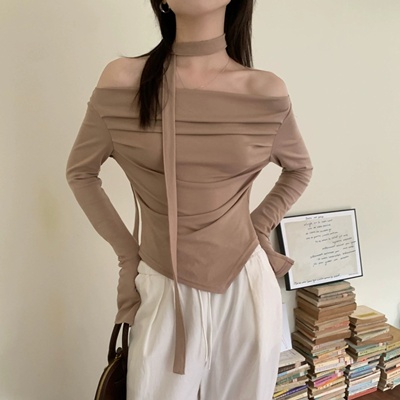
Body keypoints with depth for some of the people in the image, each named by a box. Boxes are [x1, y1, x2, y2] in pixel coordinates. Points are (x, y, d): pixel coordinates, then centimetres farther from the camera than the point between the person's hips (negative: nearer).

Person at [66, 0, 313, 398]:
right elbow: (80, 172, 6)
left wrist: (259, 227, 3)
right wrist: (126, 253, 2)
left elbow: (299, 169, 14)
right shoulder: (121, 83, -9)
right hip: (163, 291, -1)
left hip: (246, 287, 2)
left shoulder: (267, 93, -6)